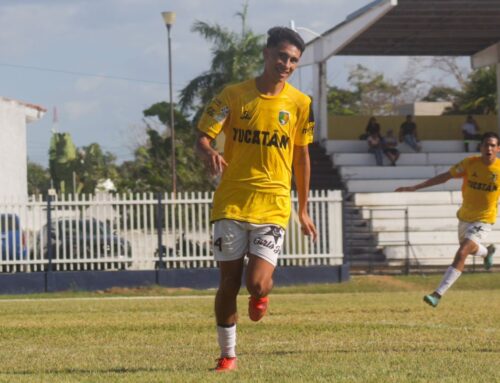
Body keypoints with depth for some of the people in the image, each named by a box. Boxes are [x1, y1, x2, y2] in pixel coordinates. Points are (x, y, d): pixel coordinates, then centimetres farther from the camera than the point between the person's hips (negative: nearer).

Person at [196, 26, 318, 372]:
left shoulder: (300, 104, 3)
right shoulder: (234, 95, -1)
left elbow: (302, 156, 12)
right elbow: (203, 137, 0)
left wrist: (303, 210, 13)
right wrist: (209, 153, -26)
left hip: (272, 204, 0)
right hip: (231, 203, 0)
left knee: (258, 284, -13)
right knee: (229, 282, 3)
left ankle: (262, 294, 25)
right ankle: (227, 355, 20)